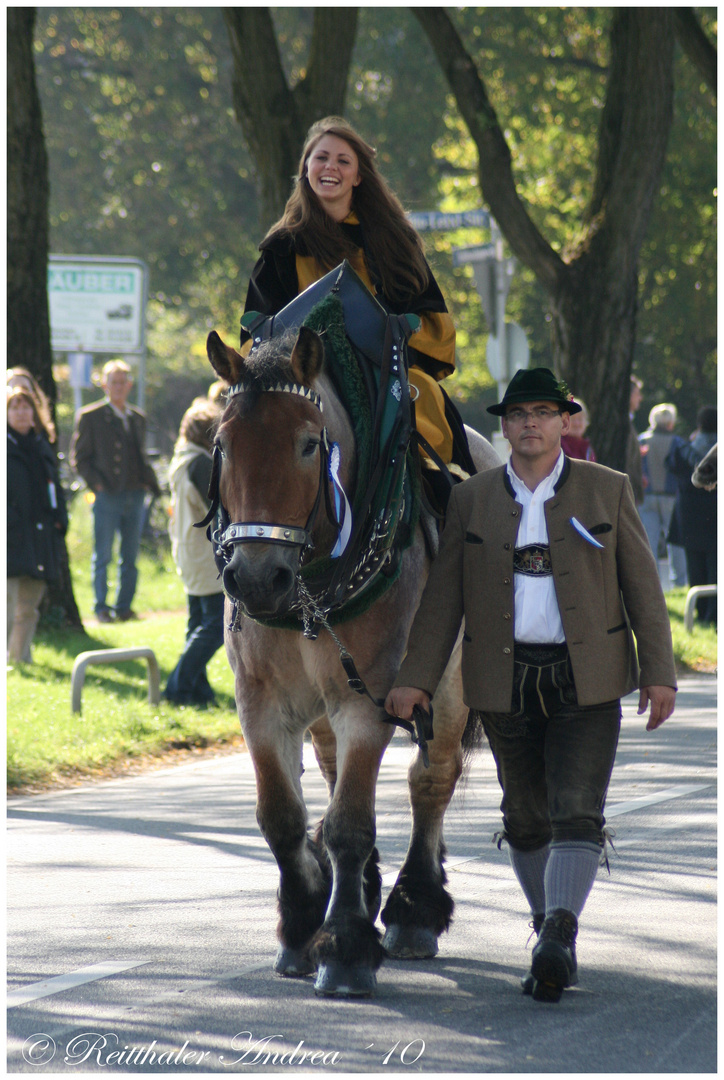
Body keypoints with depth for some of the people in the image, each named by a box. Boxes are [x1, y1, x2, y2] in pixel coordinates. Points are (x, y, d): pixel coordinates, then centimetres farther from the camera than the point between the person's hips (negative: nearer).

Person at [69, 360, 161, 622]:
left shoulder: (138, 418, 16)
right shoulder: (90, 417, 0)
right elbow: (79, 458, 0)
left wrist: (151, 482, 7)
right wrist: (96, 482, -13)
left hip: (135, 497, 5)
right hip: (107, 496, -5)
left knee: (130, 557, 7)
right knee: (102, 556, -2)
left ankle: (124, 606, 14)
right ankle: (101, 608, 5)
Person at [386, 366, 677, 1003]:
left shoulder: (607, 491, 3)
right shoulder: (473, 500, 6)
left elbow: (642, 585, 4)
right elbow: (444, 597, 6)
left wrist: (659, 673, -2)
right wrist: (416, 681, -2)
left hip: (586, 681, -2)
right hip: (505, 683, 2)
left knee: (577, 812, -14)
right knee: (527, 816, 8)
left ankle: (558, 940, -24)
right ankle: (554, 942, 20)